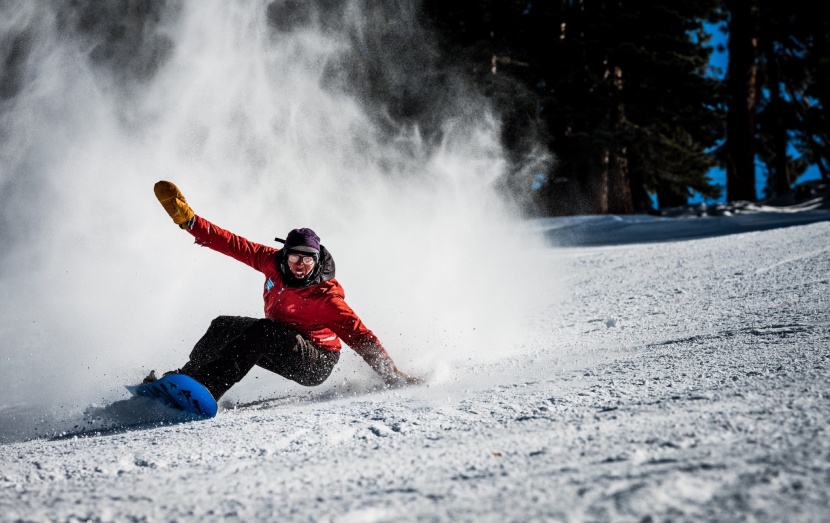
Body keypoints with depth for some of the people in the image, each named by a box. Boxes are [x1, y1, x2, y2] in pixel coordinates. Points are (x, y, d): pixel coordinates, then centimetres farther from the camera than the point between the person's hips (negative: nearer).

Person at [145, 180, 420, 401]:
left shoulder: (326, 297, -24)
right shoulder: (274, 262, -8)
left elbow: (359, 336, -25)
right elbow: (233, 244, -6)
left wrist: (392, 375, -30)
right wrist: (187, 219, -10)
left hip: (315, 364, -7)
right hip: (279, 345, 7)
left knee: (260, 331, -30)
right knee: (224, 327, -5)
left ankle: (201, 389, -37)